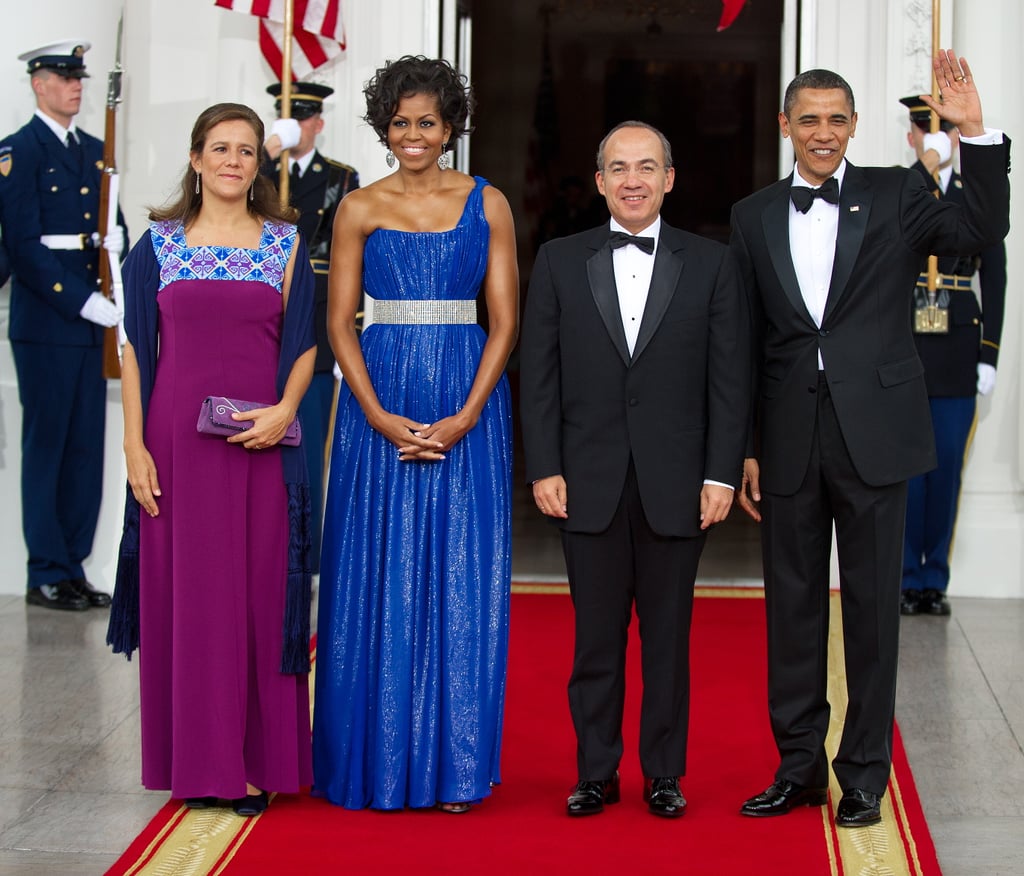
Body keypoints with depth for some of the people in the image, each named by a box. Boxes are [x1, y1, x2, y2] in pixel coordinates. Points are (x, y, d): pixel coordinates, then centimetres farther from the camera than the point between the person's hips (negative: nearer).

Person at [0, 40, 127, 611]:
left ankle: (74, 568, 15)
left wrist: (116, 240, -4)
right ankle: (47, 575, 6)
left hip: (93, 323, 6)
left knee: (87, 448, 8)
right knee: (46, 446, -1)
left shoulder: (96, 151, 16)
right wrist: (82, 301, -17)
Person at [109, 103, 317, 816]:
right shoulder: (158, 245, 5)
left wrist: (284, 411, -12)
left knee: (260, 592, 1)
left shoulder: (286, 243, 6)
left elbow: (303, 345, 6)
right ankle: (196, 762, 13)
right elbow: (137, 350, 4)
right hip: (177, 442, 0)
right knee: (182, 593, 3)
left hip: (261, 443, 0)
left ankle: (256, 762, 9)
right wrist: (135, 446, -4)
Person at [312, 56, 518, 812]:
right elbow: (340, 323, 2)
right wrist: (380, 418, -10)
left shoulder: (487, 204, 5)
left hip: (468, 404, 0)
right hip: (380, 402, 0)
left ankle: (452, 762, 11)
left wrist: (466, 416, -10)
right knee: (380, 576, 2)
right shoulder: (361, 209, 5)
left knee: (460, 578, 2)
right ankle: (379, 759, 12)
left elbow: (505, 319, 1)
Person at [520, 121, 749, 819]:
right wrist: (544, 468, -3)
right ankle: (596, 772, 16)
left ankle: (664, 773, 17)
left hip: (677, 484, 0)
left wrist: (722, 474, -5)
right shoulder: (560, 262, 6)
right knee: (596, 634, 6)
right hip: (590, 482, 1)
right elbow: (539, 374, 4)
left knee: (669, 633, 7)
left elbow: (730, 376, 2)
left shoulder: (711, 264, 4)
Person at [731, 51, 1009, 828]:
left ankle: (865, 776, 15)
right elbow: (748, 343, 7)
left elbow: (983, 231, -15)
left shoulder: (895, 195, 2)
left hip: (874, 434, -2)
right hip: (788, 438, 2)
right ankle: (799, 767, 21)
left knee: (872, 608, 4)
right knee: (792, 606, 9)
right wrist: (743, 449, 4)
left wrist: (976, 135, -25)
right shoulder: (755, 216, 7)